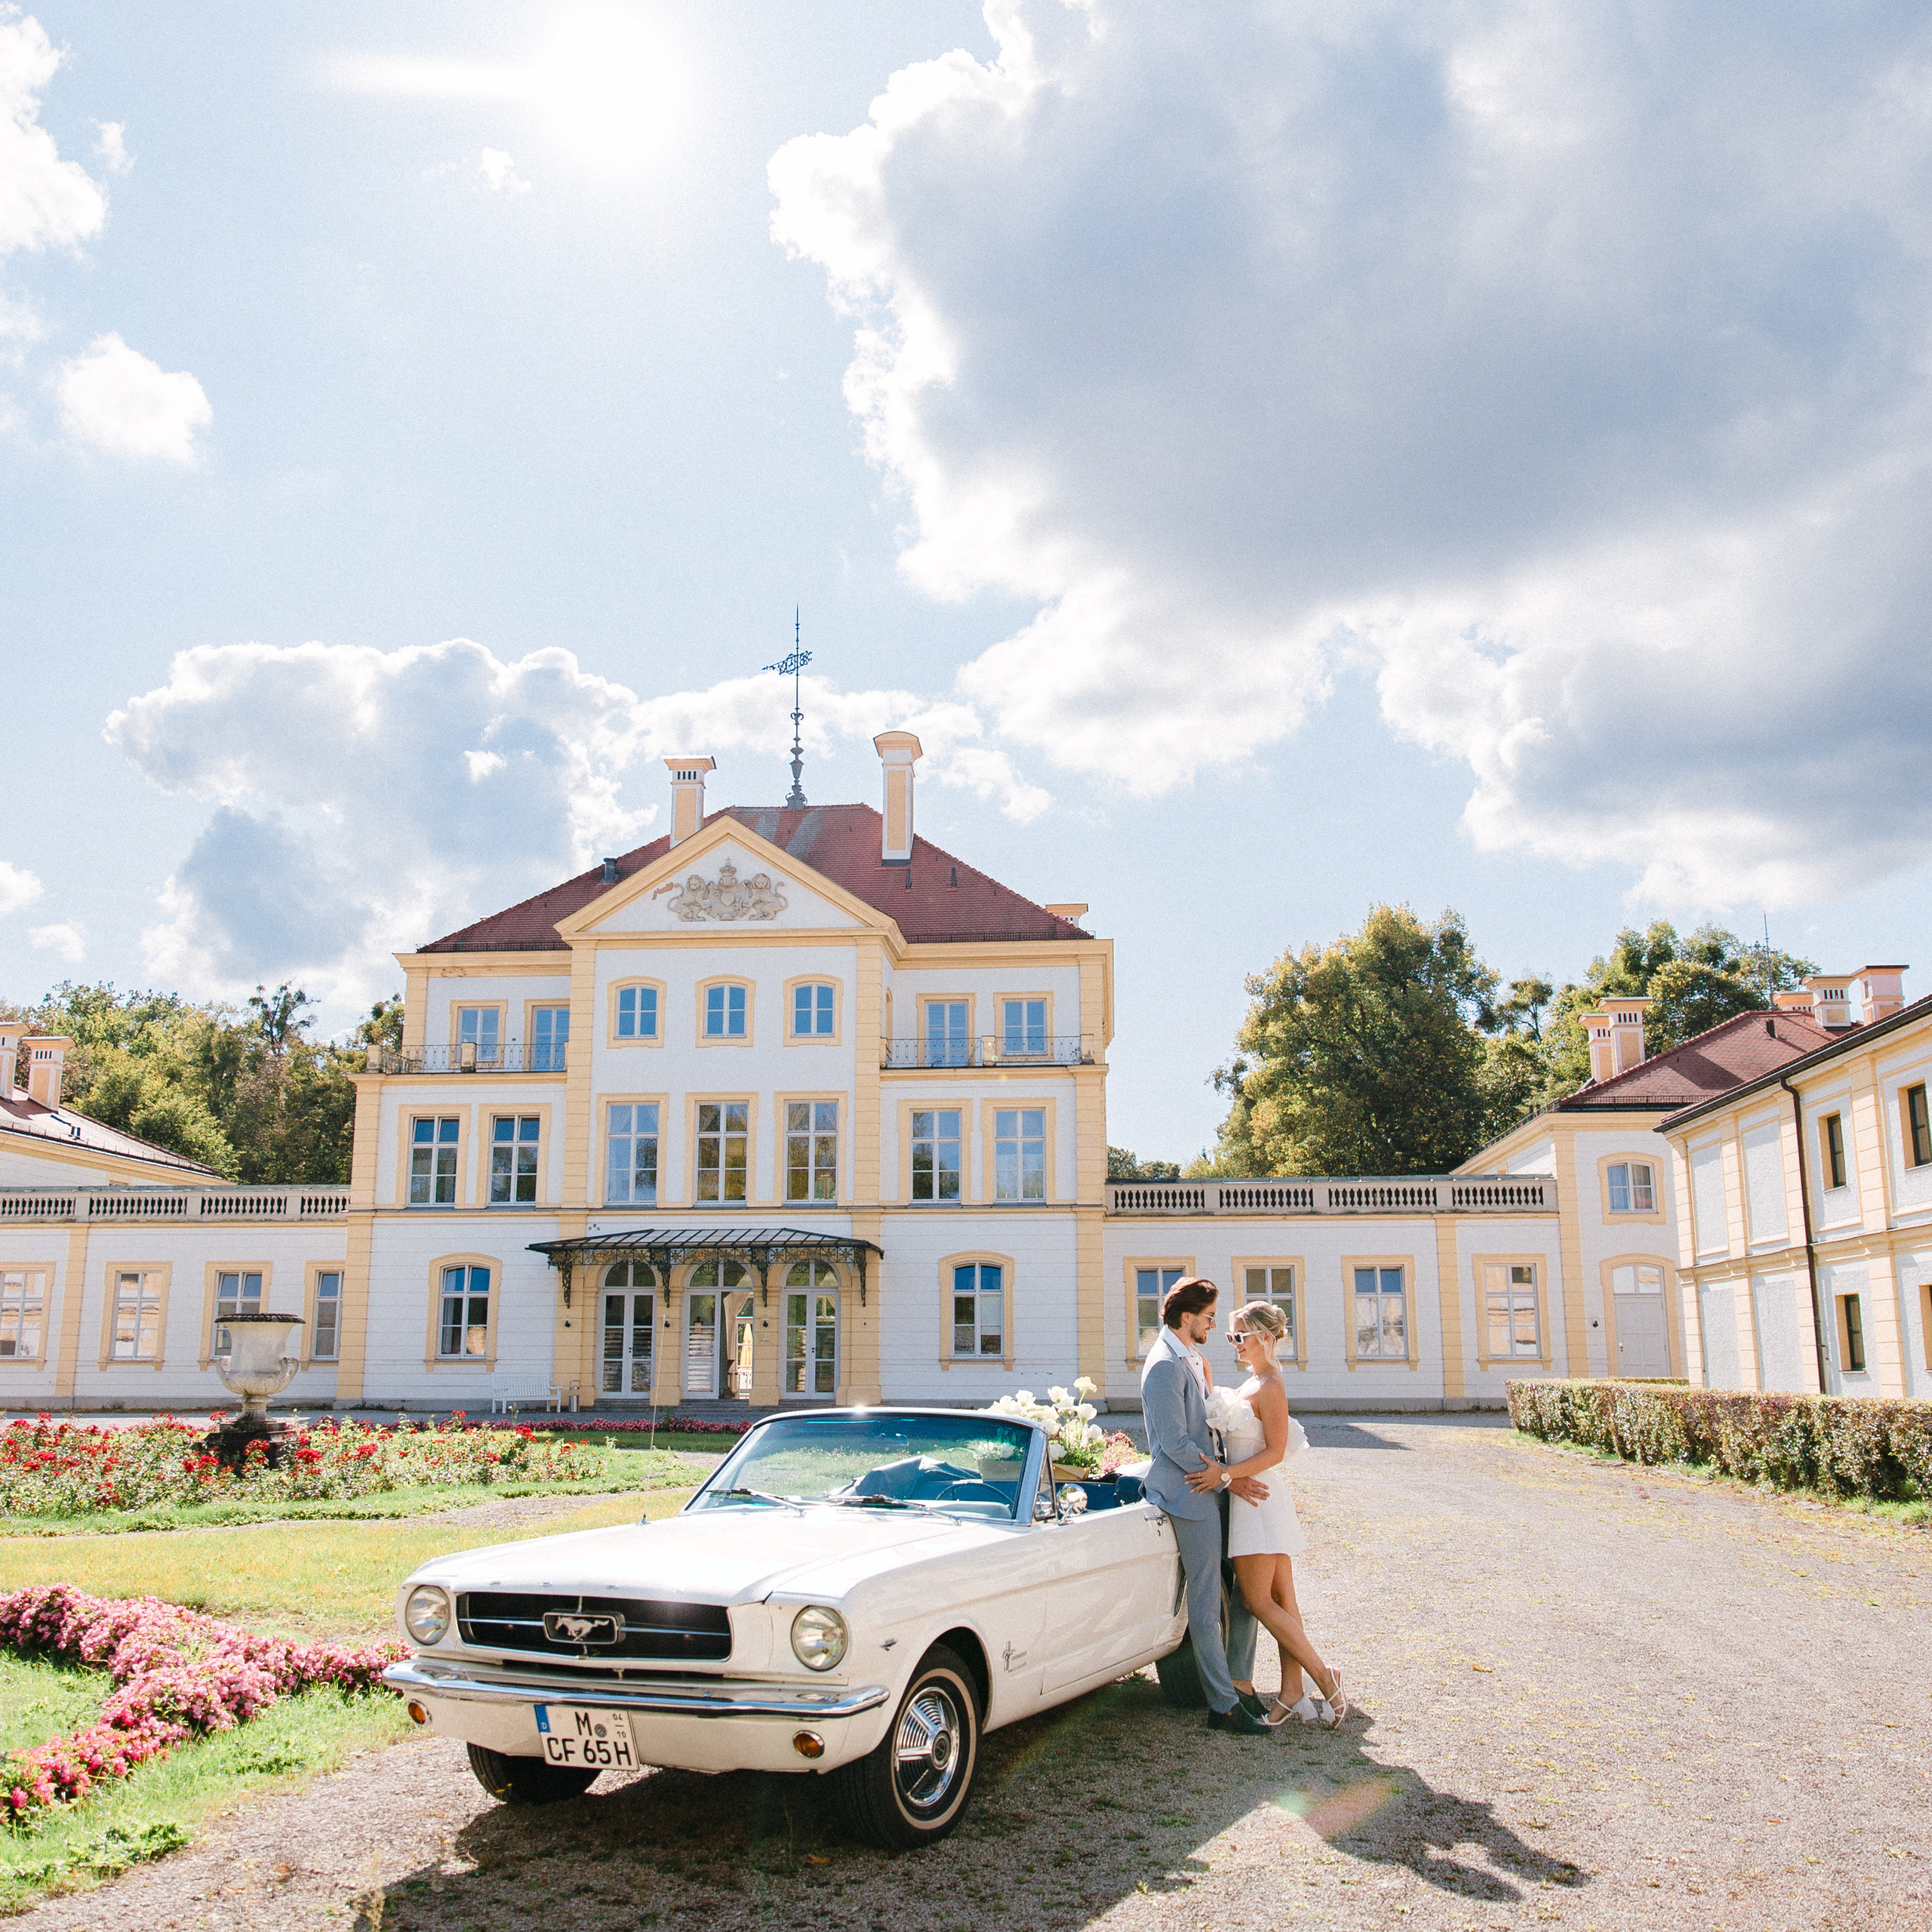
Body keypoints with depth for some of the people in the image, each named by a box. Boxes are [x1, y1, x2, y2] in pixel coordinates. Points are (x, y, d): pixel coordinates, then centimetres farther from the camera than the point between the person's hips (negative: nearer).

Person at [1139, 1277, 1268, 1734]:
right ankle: (1224, 1706, 1)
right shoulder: (1164, 1366, -15)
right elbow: (1175, 1443, -19)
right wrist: (1229, 1477, -17)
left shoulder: (1190, 1358, 17)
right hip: (1189, 1494, -10)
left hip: (1210, 1487, 10)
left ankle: (1237, 1684, 19)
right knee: (1206, 1605, -4)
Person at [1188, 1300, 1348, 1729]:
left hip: (1258, 1499, -10)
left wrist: (1225, 1474, -23)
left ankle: (1325, 1678, -1)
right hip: (1259, 1499, 10)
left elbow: (1275, 1452, -19)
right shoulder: (1252, 1384, 15)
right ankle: (1292, 1696, 10)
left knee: (1258, 1600, -6)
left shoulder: (1270, 1388, -15)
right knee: (1281, 1599, 8)